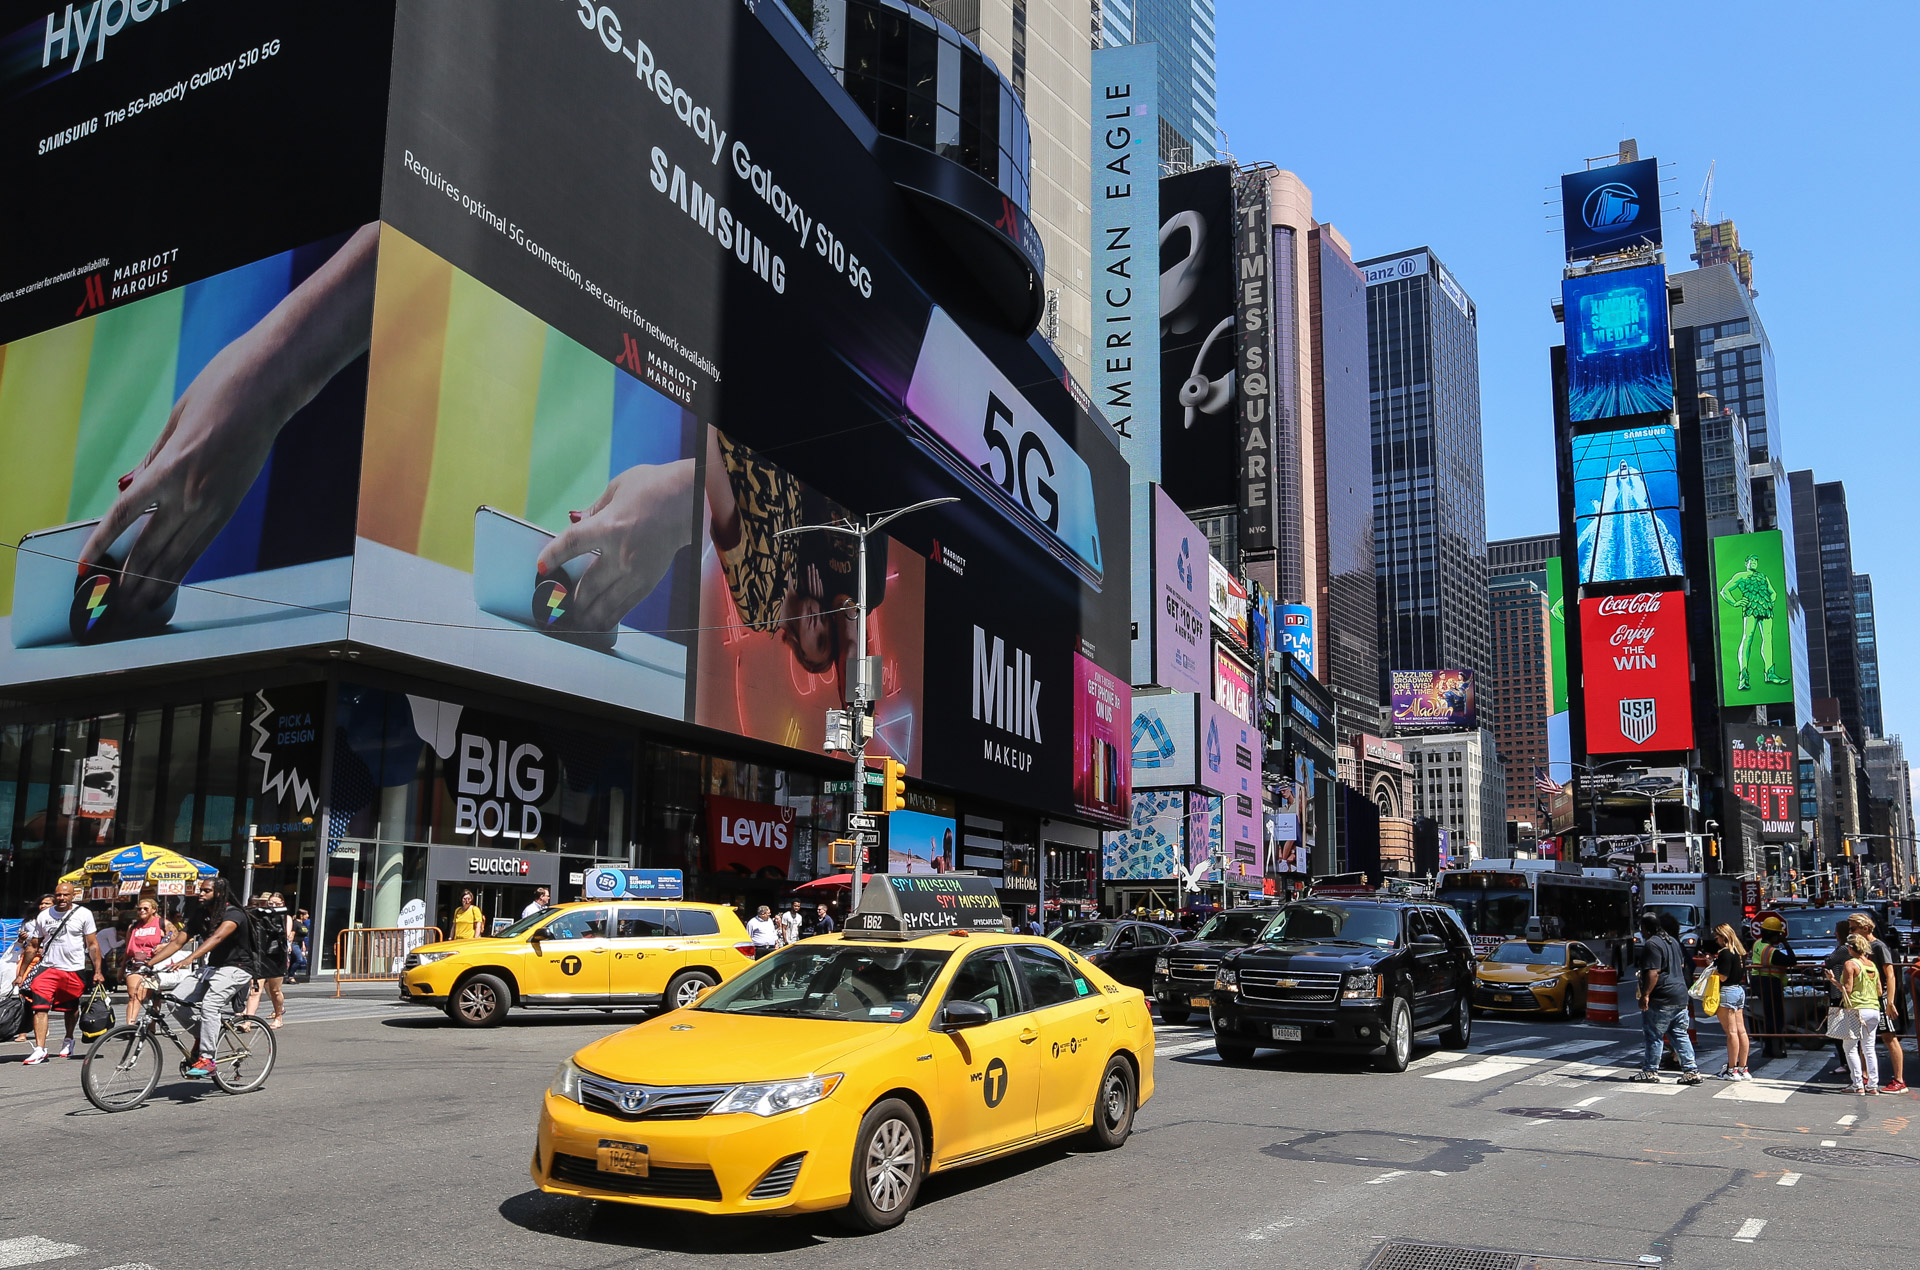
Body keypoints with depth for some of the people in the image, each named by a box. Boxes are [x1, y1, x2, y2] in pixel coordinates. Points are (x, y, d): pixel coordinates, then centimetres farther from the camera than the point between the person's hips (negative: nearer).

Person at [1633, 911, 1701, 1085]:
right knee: (1680, 1035, 11)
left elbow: (1653, 973, -22)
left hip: (1662, 999, -9)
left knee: (1654, 1036, 0)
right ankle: (1691, 1071, 7)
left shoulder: (1652, 945, -15)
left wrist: (1645, 995, -20)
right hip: (1680, 996, 9)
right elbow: (1682, 965, 26)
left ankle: (1651, 1071, 6)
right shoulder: (1673, 941, 15)